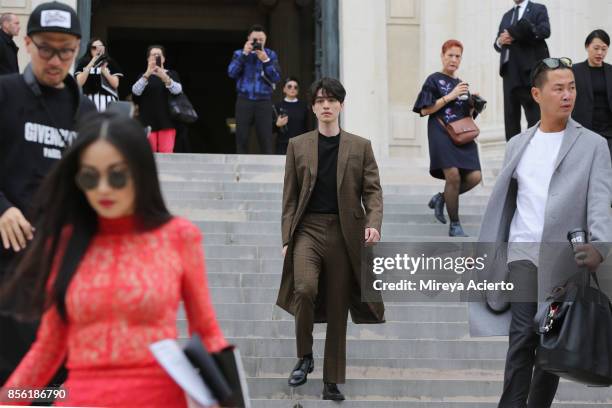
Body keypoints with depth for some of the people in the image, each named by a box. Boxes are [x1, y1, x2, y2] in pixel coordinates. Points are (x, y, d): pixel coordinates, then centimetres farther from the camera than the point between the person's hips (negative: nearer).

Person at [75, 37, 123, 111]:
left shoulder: (111, 63, 8)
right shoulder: (83, 63, 7)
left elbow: (115, 84, 2)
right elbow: (79, 82, -4)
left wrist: (104, 70, -12)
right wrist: (90, 65, -11)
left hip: (107, 102, 0)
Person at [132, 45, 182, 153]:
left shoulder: (172, 74, 10)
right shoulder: (143, 76, 12)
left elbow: (177, 90, -10)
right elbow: (135, 91, -9)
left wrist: (165, 78, -30)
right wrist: (147, 74, -24)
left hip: (166, 120, -1)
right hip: (148, 120, 1)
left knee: (166, 154, -11)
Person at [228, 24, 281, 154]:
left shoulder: (270, 55, 9)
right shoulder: (239, 54, 9)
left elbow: (276, 78, -2)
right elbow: (232, 73, -6)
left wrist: (265, 60, -13)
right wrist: (244, 54, -11)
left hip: (264, 101, -1)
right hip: (244, 100, 1)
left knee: (266, 139, -8)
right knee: (241, 138, 0)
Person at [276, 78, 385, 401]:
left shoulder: (360, 146, 8)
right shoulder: (297, 146, 9)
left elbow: (372, 190, 3)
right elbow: (290, 197, 8)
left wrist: (374, 223, -15)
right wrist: (286, 238, 1)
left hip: (345, 233, 1)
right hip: (308, 228, 0)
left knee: (338, 310, 3)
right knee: (305, 288, -26)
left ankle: (332, 382, 13)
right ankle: (304, 356, -4)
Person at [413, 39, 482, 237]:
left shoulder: (462, 84, 21)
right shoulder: (434, 80, 2)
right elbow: (424, 110, -6)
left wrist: (473, 104, 3)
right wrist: (450, 96, -10)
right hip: (442, 134, -6)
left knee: (474, 177, -9)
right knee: (453, 176, -17)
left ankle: (441, 199, 14)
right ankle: (455, 225, -3)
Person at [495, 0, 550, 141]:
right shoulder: (507, 15, 23)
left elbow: (544, 31, -10)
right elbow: (497, 44, 21)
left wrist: (514, 34, -12)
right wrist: (500, 41, -4)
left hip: (530, 70, -5)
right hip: (510, 71, 5)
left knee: (534, 116, -9)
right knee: (510, 115, 3)